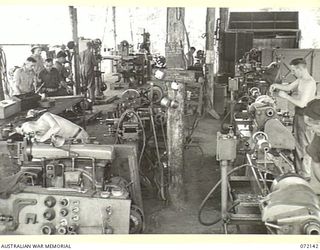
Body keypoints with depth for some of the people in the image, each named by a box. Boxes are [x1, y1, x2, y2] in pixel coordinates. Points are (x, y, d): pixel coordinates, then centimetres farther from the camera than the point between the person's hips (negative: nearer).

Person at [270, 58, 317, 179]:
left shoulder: (310, 83, -23)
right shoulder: (300, 80, 7)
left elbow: (302, 103, -26)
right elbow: (289, 87, 21)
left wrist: (286, 96, -17)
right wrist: (276, 85, 3)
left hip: (306, 118, -10)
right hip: (298, 115, 10)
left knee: (305, 147, 1)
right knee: (298, 144, 19)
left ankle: (305, 175, 14)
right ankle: (298, 170, 34)